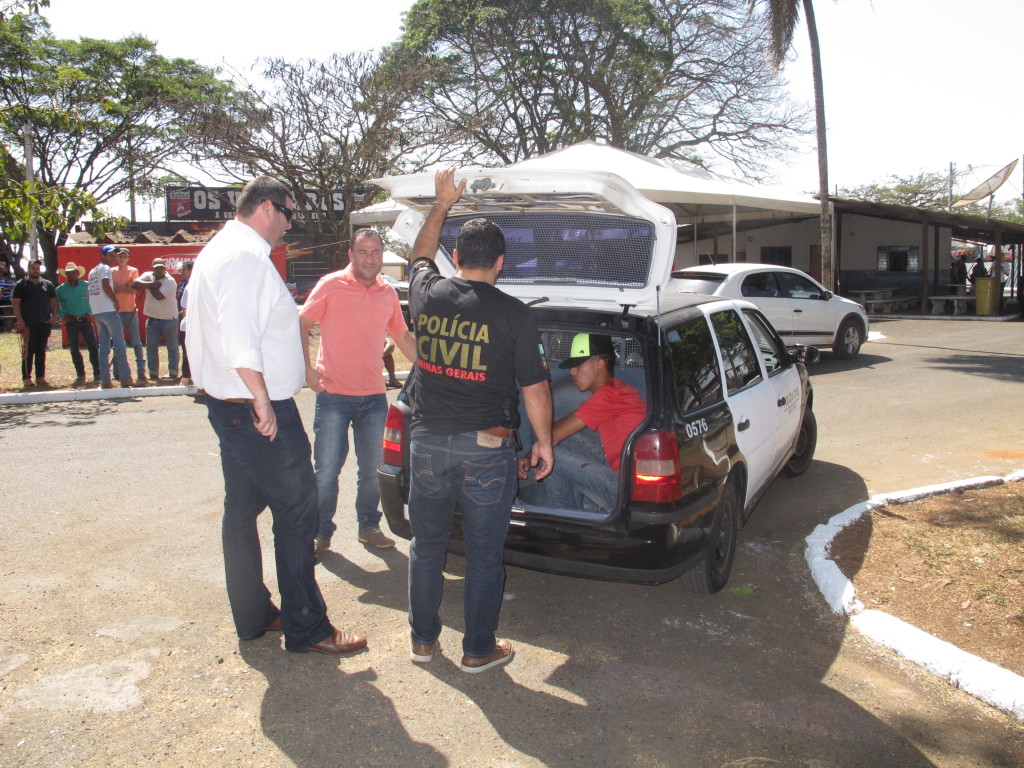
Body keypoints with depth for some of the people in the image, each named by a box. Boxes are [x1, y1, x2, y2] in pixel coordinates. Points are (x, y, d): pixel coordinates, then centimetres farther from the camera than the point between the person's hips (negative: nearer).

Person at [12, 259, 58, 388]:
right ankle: (26, 379, -1)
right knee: (28, 351, -4)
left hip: (45, 323, 3)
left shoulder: (47, 284, 13)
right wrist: (20, 321, -11)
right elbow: (16, 303, -1)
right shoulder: (21, 285, 3)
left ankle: (40, 378, 12)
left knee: (41, 351, 8)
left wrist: (54, 316, 0)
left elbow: (53, 302, 15)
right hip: (28, 324, -3)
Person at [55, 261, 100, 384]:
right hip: (71, 322, 0)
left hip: (85, 321, 0)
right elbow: (56, 306, 8)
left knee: (93, 347, -6)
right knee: (75, 350, 2)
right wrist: (64, 316, -4)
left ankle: (97, 373, 0)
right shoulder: (60, 289, 3)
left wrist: (89, 313, -1)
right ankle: (81, 375, 9)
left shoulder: (86, 286, 4)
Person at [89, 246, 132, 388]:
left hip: (96, 313, 8)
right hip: (109, 311, -8)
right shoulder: (105, 269, -5)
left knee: (104, 346, 8)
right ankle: (125, 378, -6)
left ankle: (105, 380, 6)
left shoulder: (93, 271, 21)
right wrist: (116, 301, -10)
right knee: (119, 344, -5)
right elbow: (106, 286, -21)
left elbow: (90, 293, 18)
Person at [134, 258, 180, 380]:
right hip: (152, 319, 5)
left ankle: (173, 372, 14)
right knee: (151, 347, 6)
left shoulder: (170, 281, -13)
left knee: (172, 347, 5)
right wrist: (152, 284, -20)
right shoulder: (148, 276, 3)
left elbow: (159, 295, -25)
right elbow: (135, 284, -14)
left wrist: (151, 286, -9)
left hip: (169, 319, -5)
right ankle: (153, 372, 14)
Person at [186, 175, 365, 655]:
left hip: (228, 405, 11)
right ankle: (306, 628, 7)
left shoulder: (217, 250, 18)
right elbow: (241, 340, -27)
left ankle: (252, 616, 28)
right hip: (258, 410, -11)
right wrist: (263, 402, -25)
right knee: (296, 511, -2)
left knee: (242, 508, 15)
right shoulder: (246, 256, -16)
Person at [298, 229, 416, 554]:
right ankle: (321, 533, 18)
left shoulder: (388, 293, 9)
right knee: (327, 469, 3)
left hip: (374, 396, 4)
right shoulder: (331, 285, -4)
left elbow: (402, 336, 18)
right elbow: (301, 324, 0)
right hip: (334, 395, -4)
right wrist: (307, 369, -8)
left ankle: (369, 527, 29)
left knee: (372, 469, 13)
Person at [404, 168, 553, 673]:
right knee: (484, 554, 9)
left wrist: (443, 203, 32)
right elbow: (535, 388, -7)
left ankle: (422, 639, 31)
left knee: (427, 545, 17)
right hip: (486, 447, -3)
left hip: (428, 442, 4)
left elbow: (419, 254, 24)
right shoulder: (512, 313, -10)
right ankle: (478, 650, 21)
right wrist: (543, 442, 6)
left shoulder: (427, 295, -1)